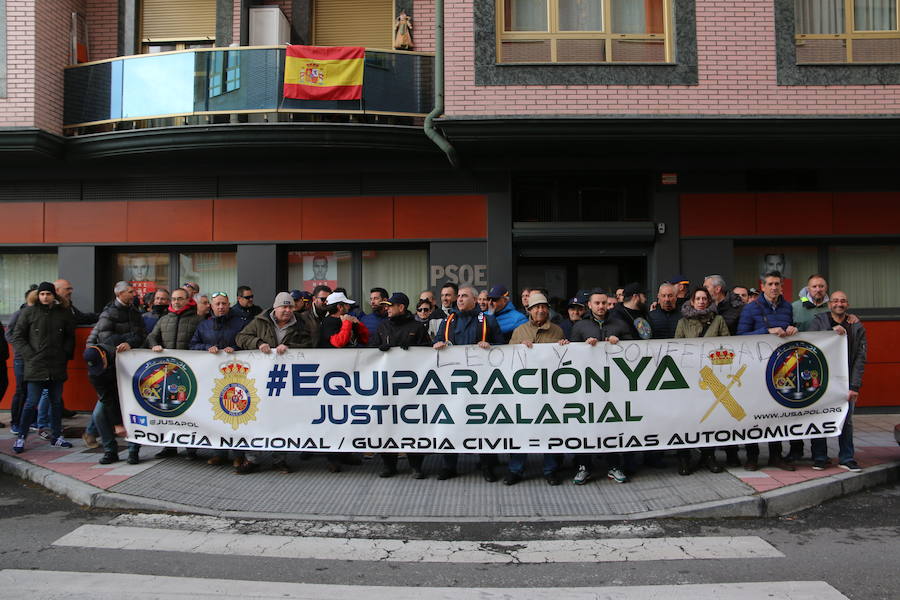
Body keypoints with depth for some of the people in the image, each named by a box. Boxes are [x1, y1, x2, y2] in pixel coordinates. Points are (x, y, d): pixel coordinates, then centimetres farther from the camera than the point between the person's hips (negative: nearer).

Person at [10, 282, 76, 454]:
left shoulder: (64, 313, 7)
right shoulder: (29, 312, 0)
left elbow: (70, 336, 16)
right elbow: (17, 337, 3)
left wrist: (65, 355, 4)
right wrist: (30, 355, -6)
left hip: (57, 367, 3)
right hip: (35, 367, -3)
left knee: (56, 402, 11)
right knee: (32, 402, -4)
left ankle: (56, 436, 21)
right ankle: (21, 437, 10)